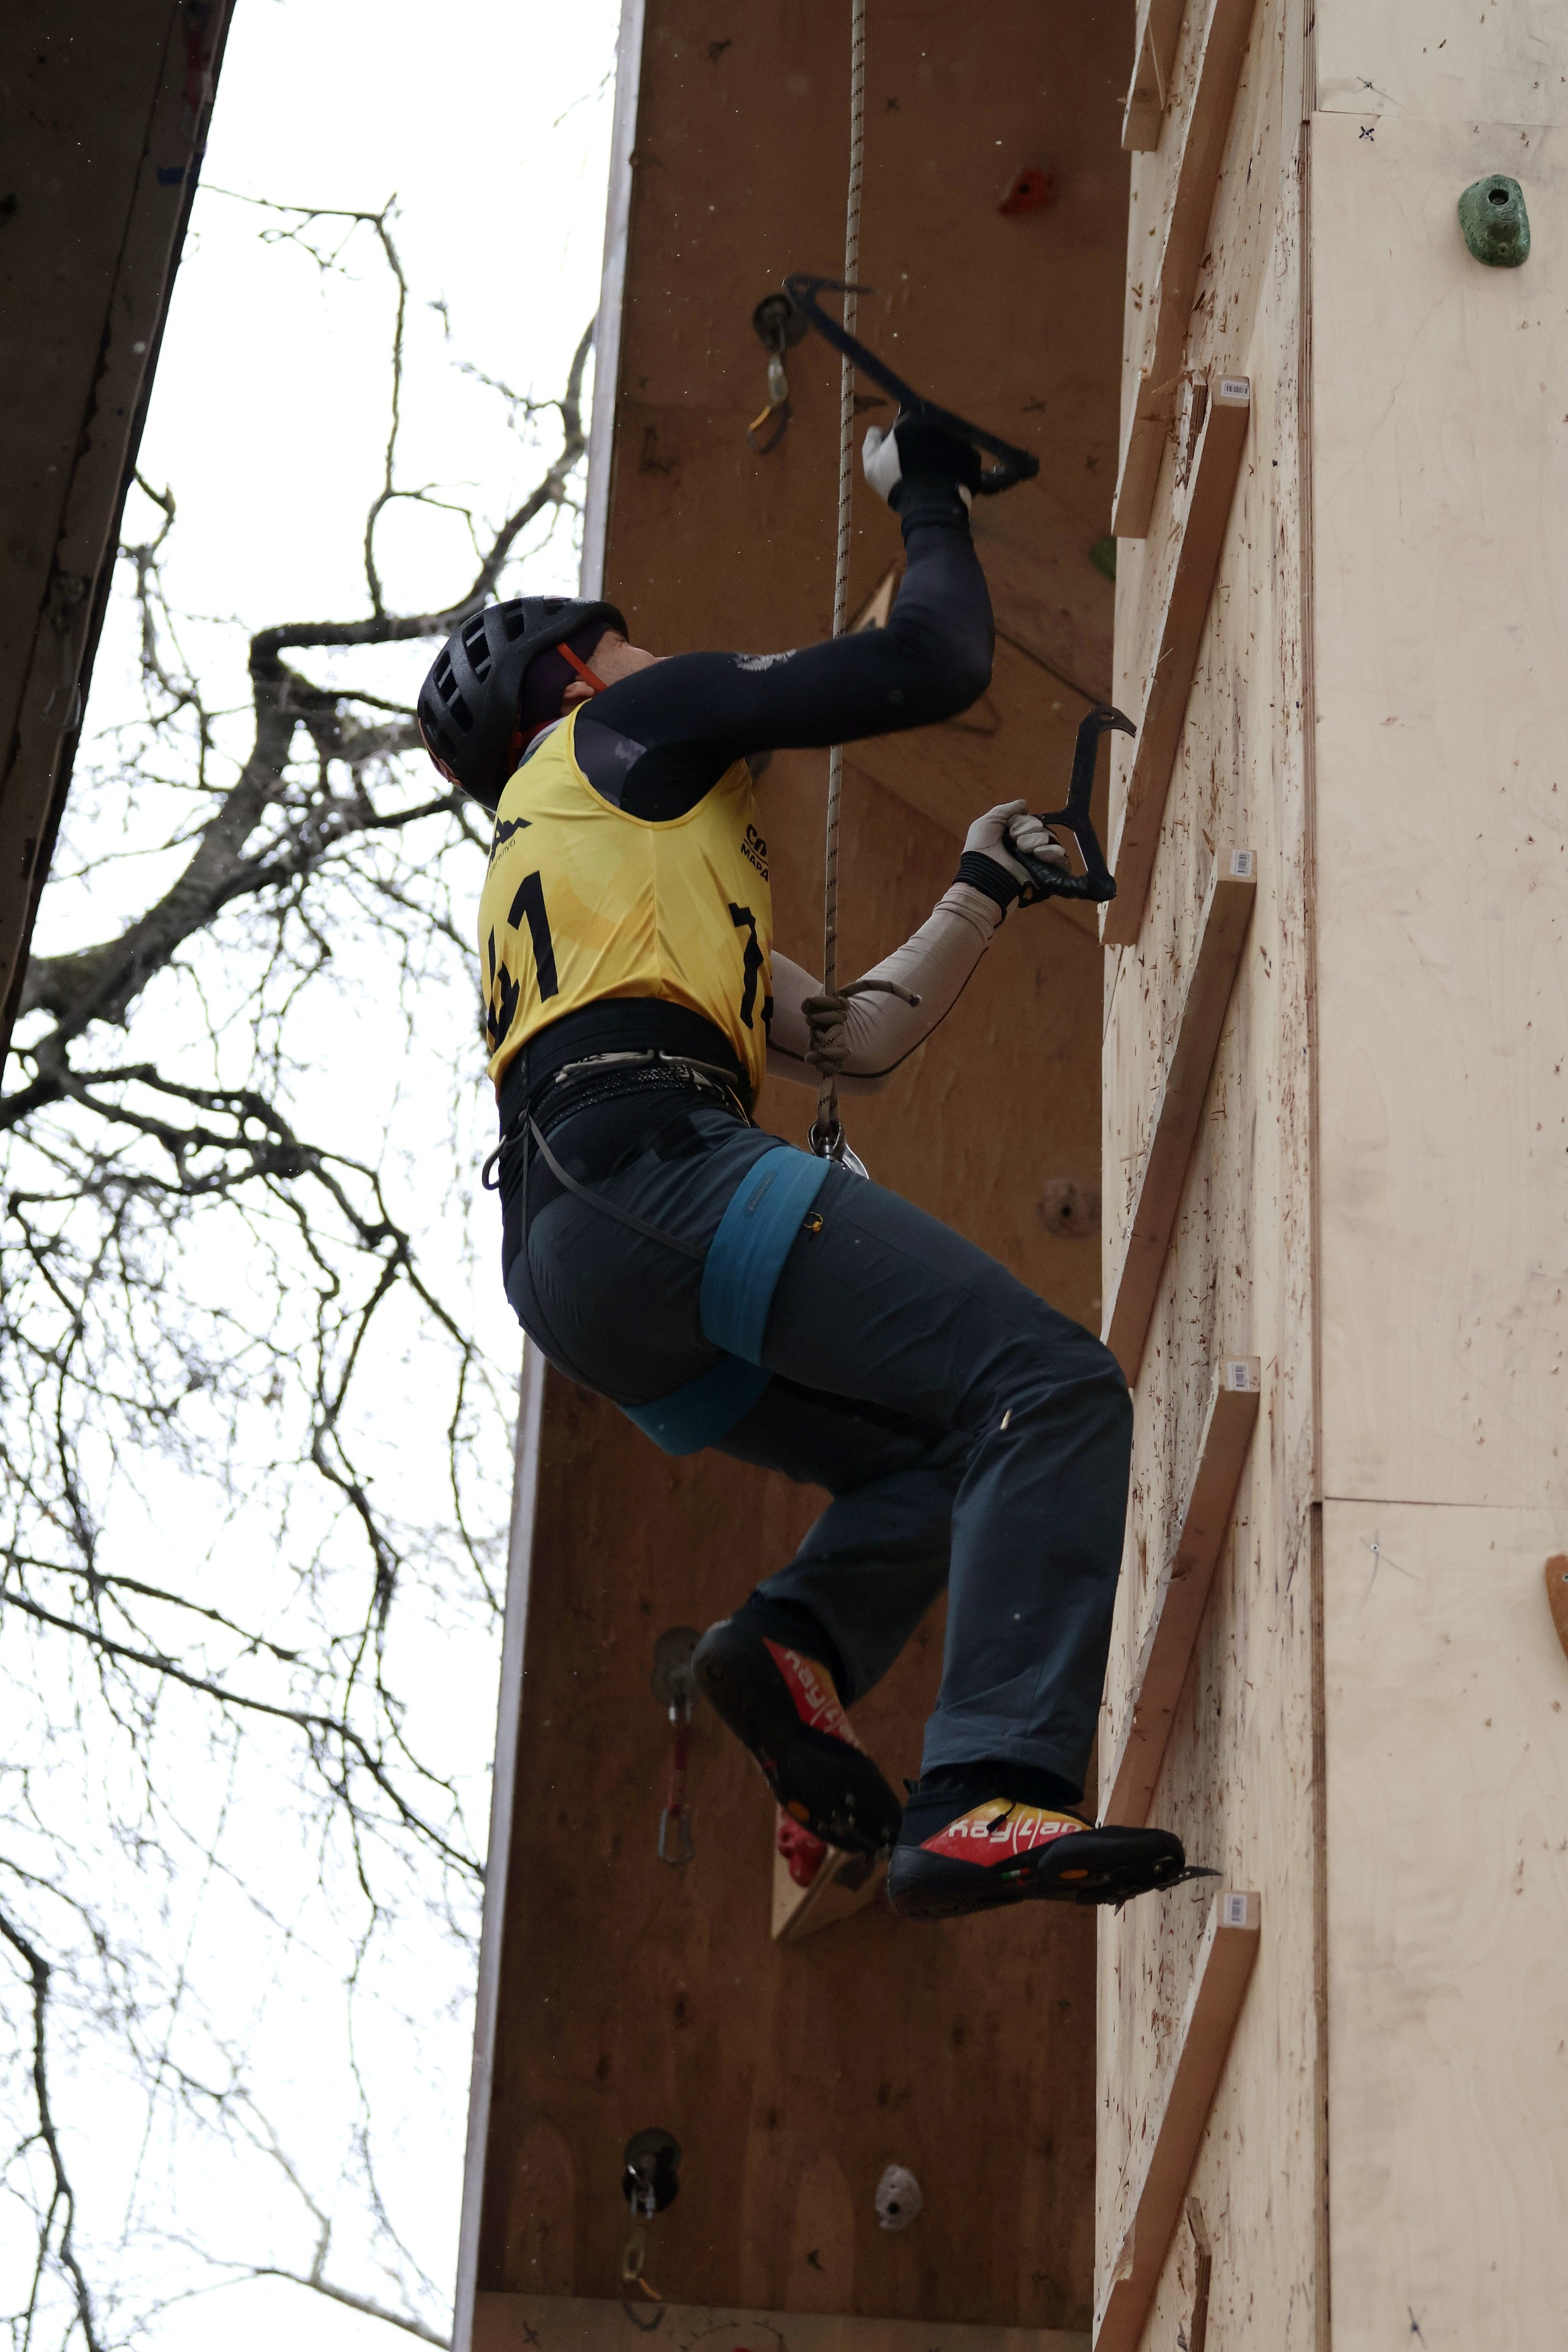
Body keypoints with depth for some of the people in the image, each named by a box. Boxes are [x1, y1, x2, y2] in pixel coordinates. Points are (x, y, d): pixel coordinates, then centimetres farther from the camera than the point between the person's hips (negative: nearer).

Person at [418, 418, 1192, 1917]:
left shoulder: (544, 868, 40)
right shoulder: (627, 725, 17)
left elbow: (857, 1036, 39)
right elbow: (936, 666, 11)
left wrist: (981, 891, 40)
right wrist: (931, 500, 27)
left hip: (557, 1260, 9)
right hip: (648, 1160, -9)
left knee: (941, 1457, 20)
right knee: (1048, 1389, -17)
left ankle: (799, 1638, -11)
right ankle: (983, 1801, -35)